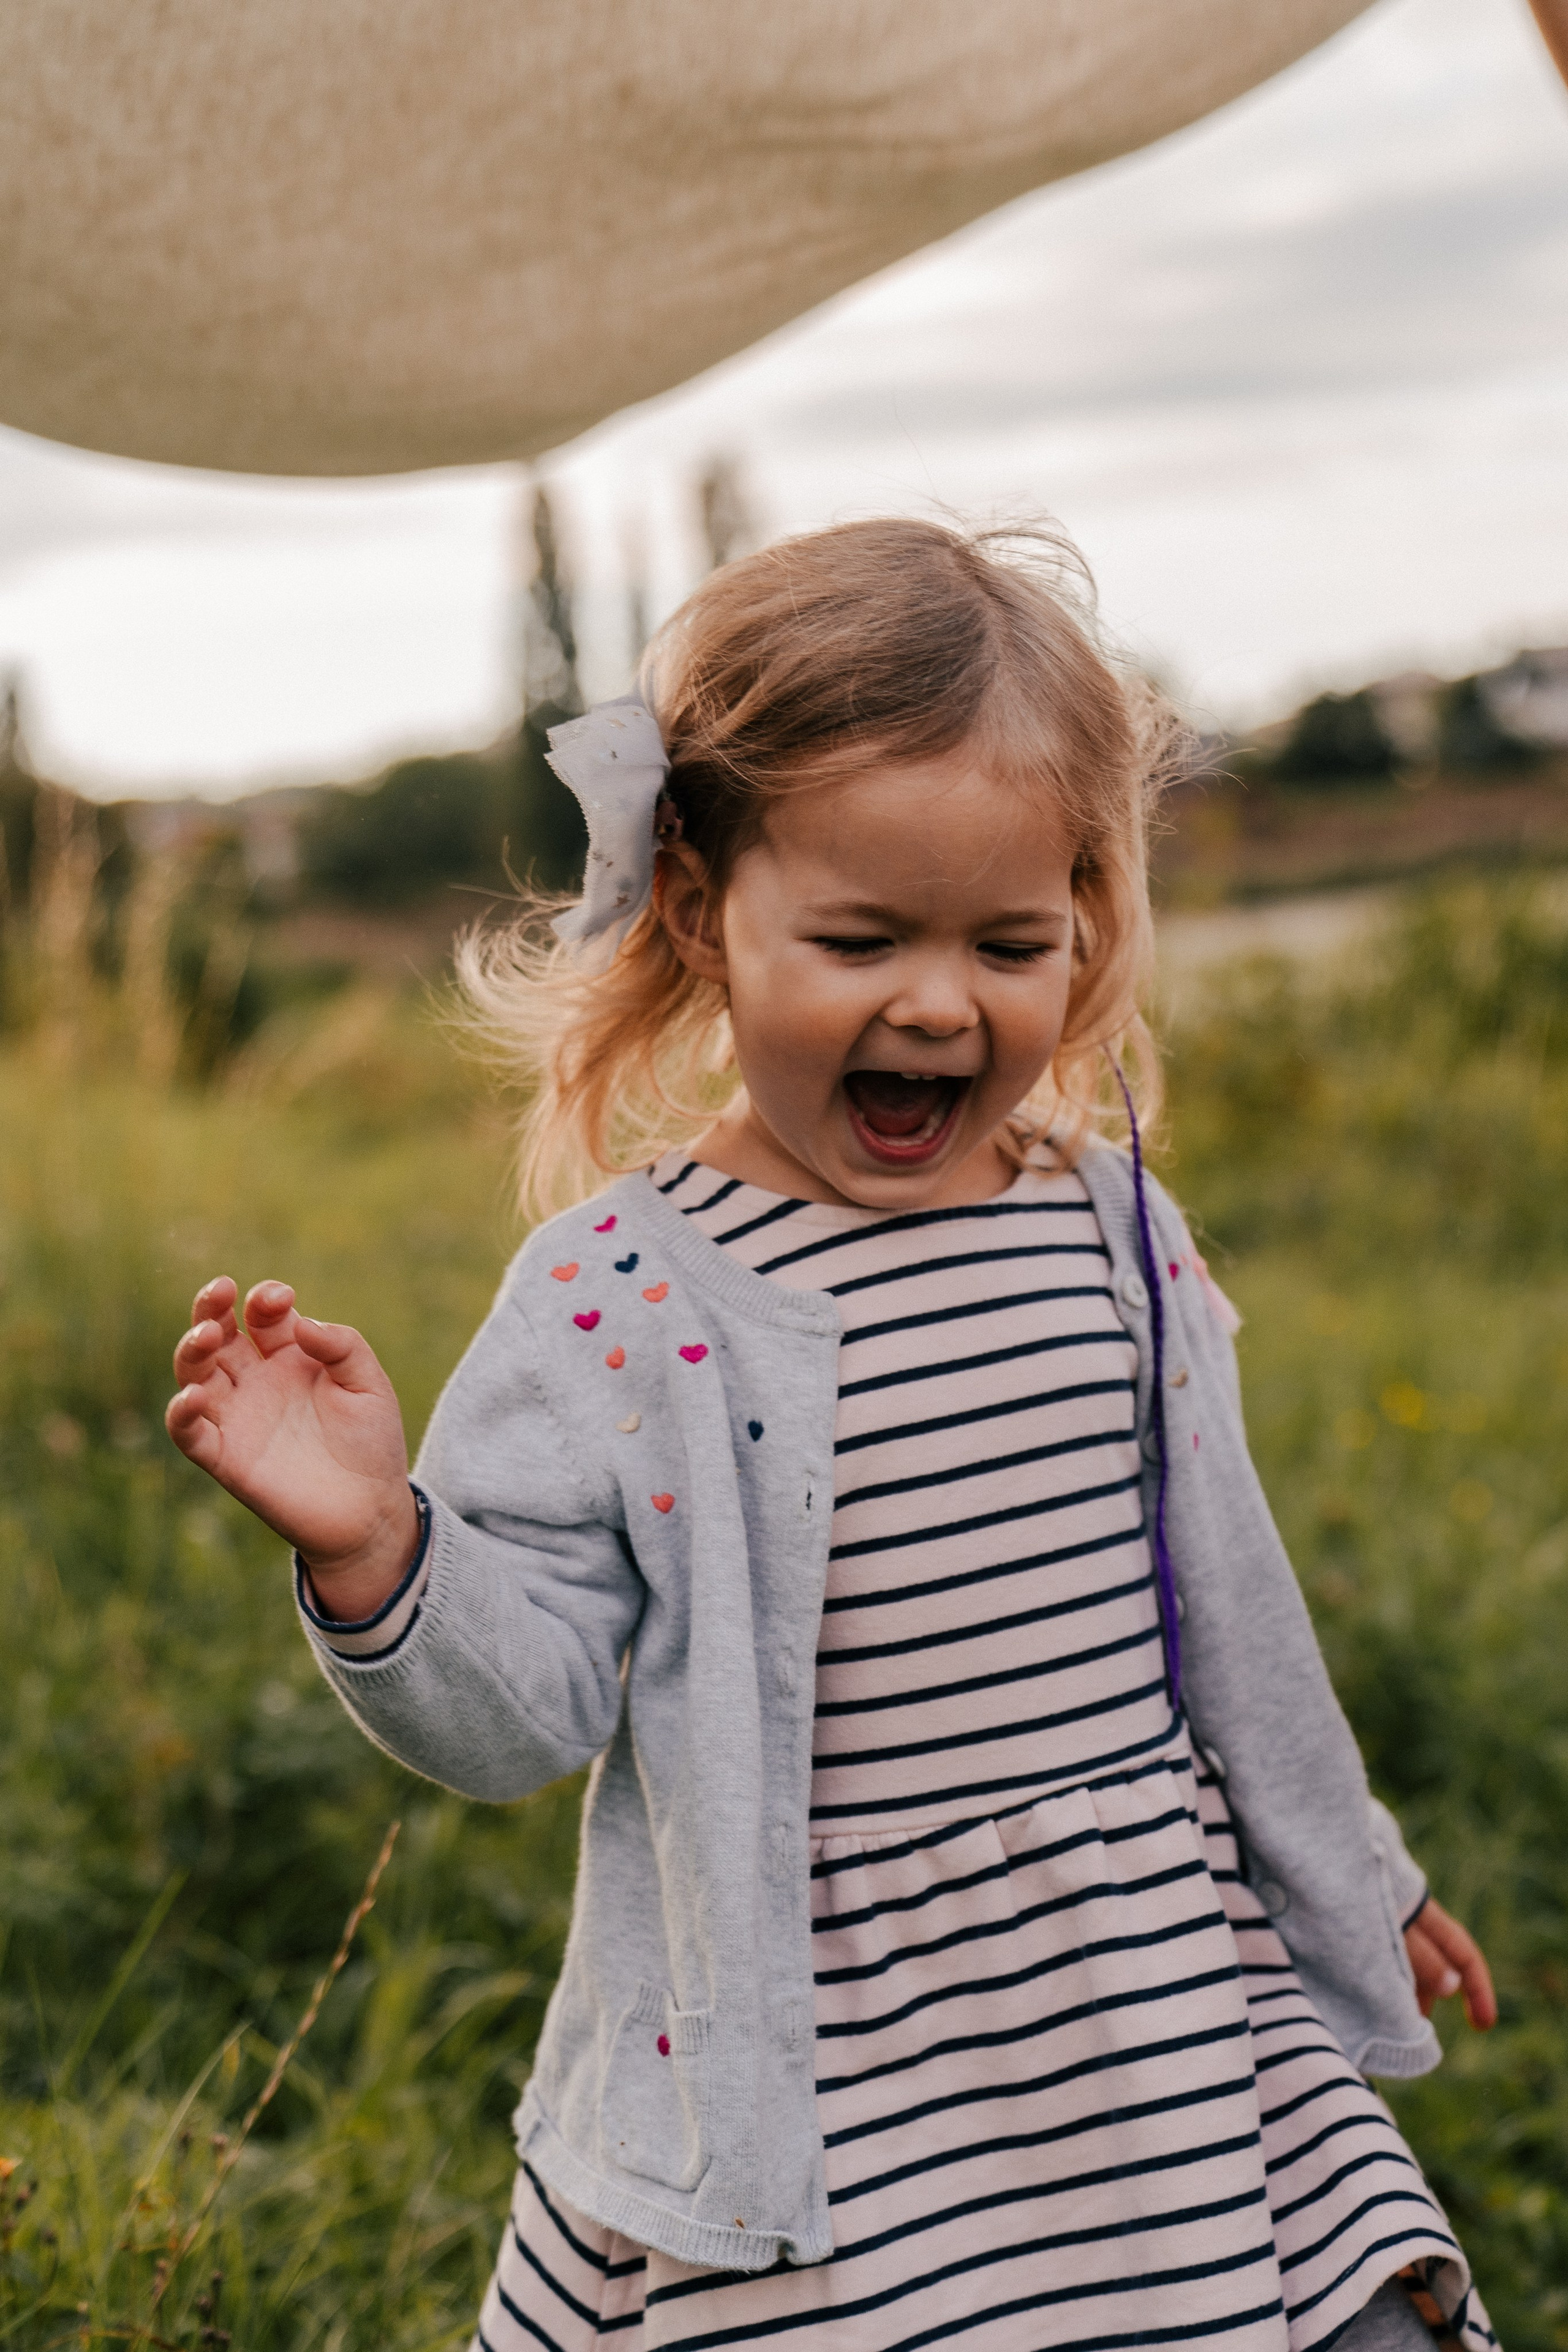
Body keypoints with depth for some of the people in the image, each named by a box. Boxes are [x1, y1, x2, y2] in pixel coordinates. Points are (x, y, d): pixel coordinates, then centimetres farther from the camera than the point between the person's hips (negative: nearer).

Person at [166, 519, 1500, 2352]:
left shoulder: (1117, 1232, 2)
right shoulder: (620, 1301, -13)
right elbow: (520, 1715, -13)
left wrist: (1351, 1874, 25)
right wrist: (372, 1550, -32)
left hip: (1167, 2024, 5)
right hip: (819, 2107, -4)